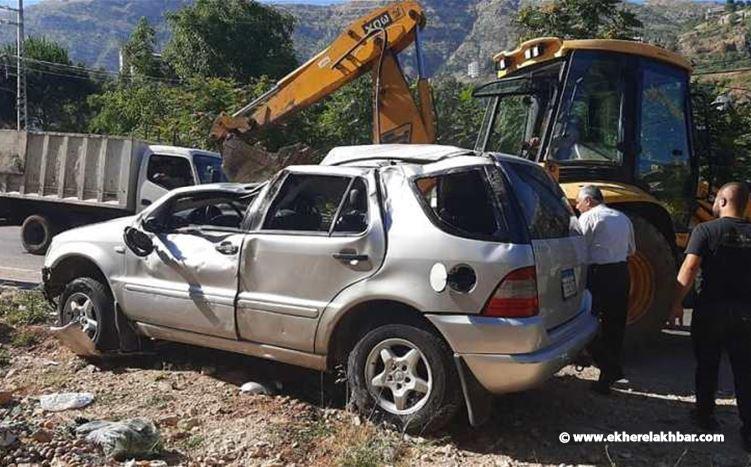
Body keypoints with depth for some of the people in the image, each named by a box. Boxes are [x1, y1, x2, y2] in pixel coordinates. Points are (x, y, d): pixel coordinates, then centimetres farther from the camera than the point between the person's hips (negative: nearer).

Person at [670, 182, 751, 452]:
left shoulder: (706, 230, -10)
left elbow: (689, 269, -19)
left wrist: (677, 303, -11)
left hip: (711, 309, -2)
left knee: (707, 366, 14)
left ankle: (705, 416, 27)